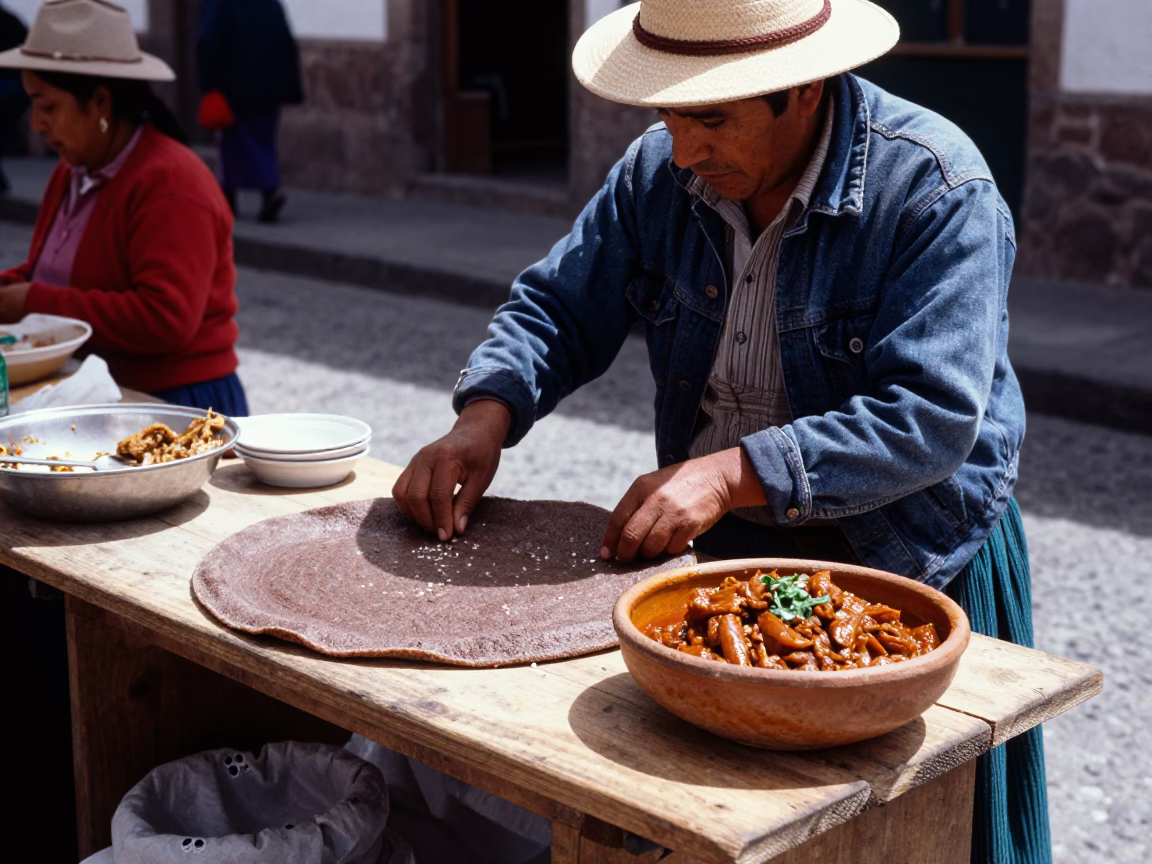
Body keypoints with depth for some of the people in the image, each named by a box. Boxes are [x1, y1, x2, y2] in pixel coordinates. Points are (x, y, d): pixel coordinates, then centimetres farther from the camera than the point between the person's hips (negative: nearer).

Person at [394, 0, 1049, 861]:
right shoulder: (659, 171, -5)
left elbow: (929, 420, -28)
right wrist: (486, 414, -16)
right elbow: (558, 307, 4)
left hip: (909, 568, -4)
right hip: (724, 559, 5)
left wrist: (734, 474, -35)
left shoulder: (936, 190, -22)